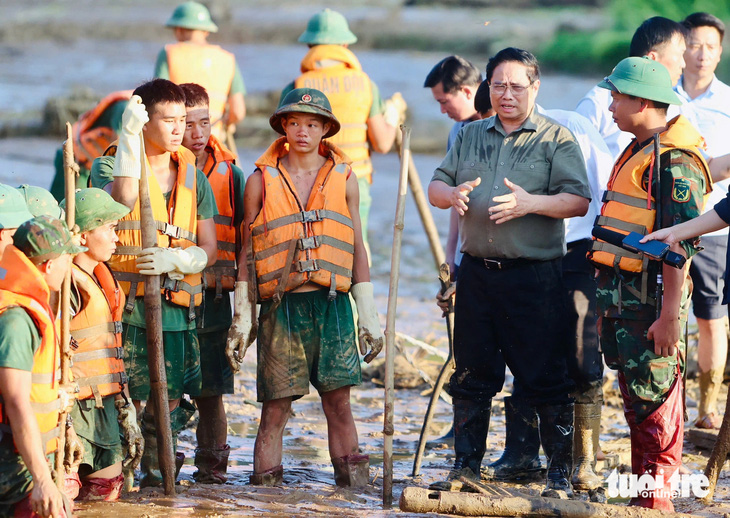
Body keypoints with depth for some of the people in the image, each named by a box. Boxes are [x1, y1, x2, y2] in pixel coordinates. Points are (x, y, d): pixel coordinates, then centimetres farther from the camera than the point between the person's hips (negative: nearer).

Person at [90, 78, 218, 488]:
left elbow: (209, 250, 10)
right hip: (126, 308, -4)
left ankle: (156, 477, 23)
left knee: (171, 404, 8)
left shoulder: (193, 177, 13)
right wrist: (129, 136, -25)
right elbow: (124, 196, -24)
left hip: (177, 310, 4)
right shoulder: (109, 165, 1)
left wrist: (174, 259, -10)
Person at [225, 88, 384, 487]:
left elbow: (357, 249, 14)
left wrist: (368, 316, 10)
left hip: (332, 303, 1)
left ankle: (354, 486, 4)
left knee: (338, 402, -1)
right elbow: (247, 253, 9)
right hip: (281, 305, -1)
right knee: (275, 407, -2)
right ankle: (265, 490, 5)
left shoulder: (344, 178, 11)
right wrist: (242, 316, 4)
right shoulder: (261, 180, 6)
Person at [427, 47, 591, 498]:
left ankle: (560, 476, 3)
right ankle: (466, 466, 20)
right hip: (477, 271, 5)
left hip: (536, 277, -5)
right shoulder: (471, 136, 16)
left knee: (545, 378, -3)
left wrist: (530, 202, -22)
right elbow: (436, 186, 16)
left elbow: (579, 201, -8)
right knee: (472, 375, 10)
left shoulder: (557, 139, 0)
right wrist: (452, 194, -7)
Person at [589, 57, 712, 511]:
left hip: (651, 295, -10)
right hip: (622, 294, 10)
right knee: (635, 397, 14)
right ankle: (644, 487, 22)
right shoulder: (639, 151, 16)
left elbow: (680, 244, -20)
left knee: (654, 398, -5)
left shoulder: (675, 161, -15)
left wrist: (670, 314, -24)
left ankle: (657, 496, 0)